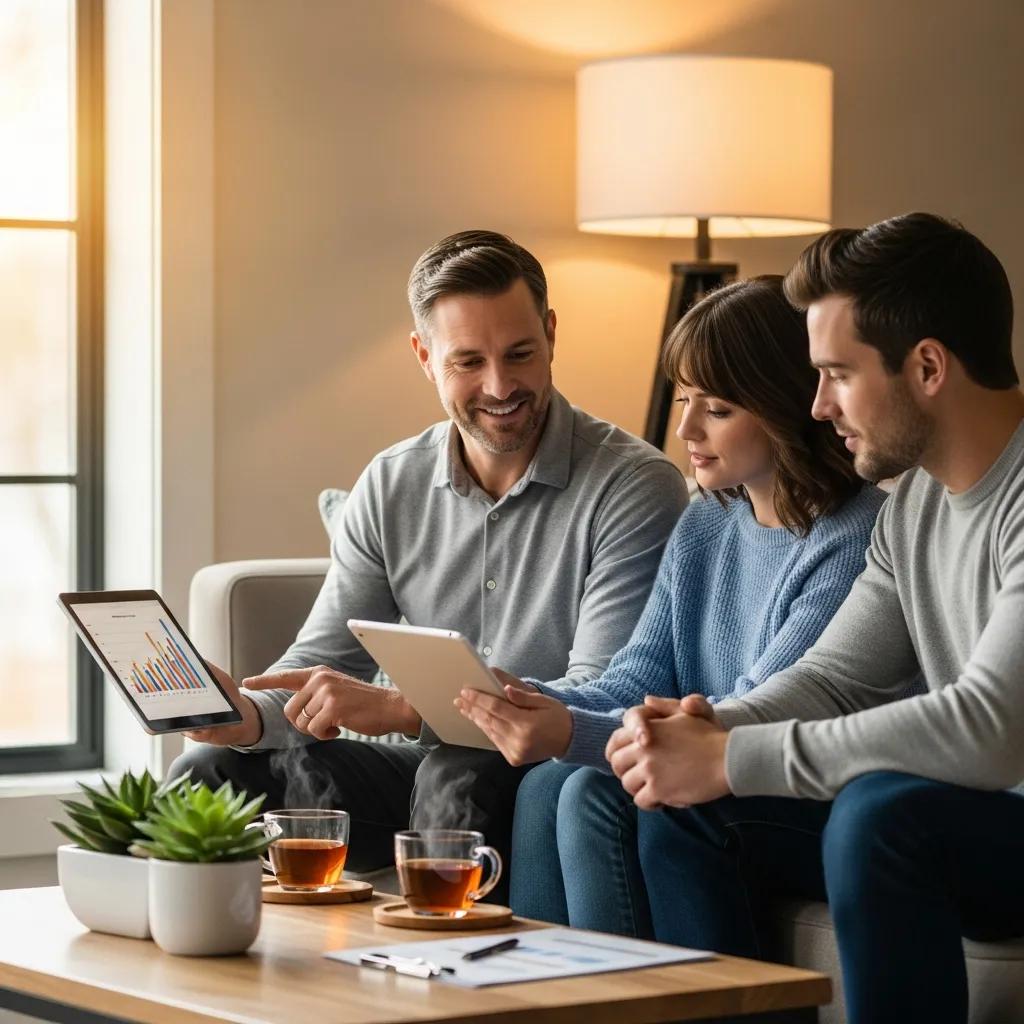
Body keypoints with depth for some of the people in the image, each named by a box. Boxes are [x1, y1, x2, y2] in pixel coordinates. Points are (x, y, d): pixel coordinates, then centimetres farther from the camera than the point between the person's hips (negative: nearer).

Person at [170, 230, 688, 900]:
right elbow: (324, 658, 7)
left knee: (459, 776, -37)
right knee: (212, 773, -12)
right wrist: (252, 714, -18)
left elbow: (602, 700, -20)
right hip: (426, 759, 5)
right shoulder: (390, 488, 7)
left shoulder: (636, 487, -12)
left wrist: (400, 709, -27)